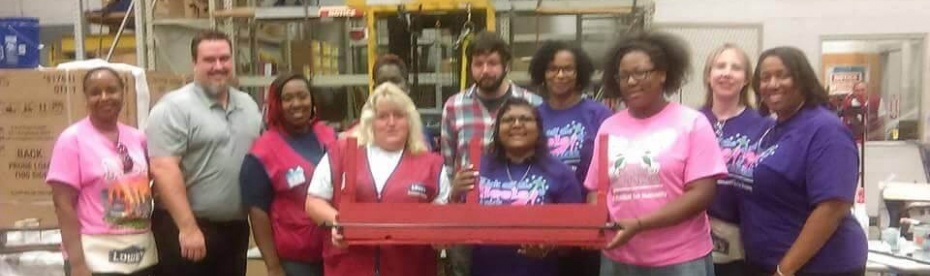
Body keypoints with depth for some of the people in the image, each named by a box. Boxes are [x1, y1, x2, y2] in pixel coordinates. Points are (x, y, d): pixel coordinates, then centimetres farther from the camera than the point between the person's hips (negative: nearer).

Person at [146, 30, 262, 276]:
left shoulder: (248, 105, 11)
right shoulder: (174, 108, -11)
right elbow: (164, 169, -19)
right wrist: (188, 228, -22)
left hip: (235, 227, 7)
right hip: (184, 228, -7)